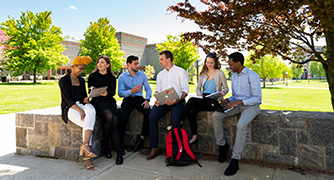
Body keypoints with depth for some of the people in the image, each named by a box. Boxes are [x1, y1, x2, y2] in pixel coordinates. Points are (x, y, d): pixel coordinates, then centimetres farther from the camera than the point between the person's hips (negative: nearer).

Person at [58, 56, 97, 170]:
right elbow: (68, 99, -12)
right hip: (69, 108, -5)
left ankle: (85, 145, -36)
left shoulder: (81, 80, 18)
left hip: (81, 105, 5)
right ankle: (87, 157, -26)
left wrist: (86, 100, -7)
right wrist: (79, 110, -24)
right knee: (88, 123, -29)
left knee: (91, 110, -32)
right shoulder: (64, 80, -2)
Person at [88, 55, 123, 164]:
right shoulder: (93, 76, 12)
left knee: (114, 122, -24)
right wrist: (92, 90, -18)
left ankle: (119, 153, -23)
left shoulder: (112, 77, 15)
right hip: (97, 101, -1)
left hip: (109, 101, 2)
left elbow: (113, 92, 1)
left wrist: (107, 93, -22)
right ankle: (106, 145, -12)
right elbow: (90, 92, 7)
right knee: (109, 117, -31)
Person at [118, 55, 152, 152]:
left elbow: (148, 89, 10)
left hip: (139, 98, 2)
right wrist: (132, 91, -23)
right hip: (127, 99, -1)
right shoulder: (122, 77, 3)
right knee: (123, 117, -30)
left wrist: (147, 100, -9)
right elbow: (120, 93, -6)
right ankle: (120, 142, -7)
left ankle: (142, 137, -9)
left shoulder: (142, 75, 11)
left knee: (149, 112, -30)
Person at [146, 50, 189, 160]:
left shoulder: (180, 71, 6)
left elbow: (185, 89, -3)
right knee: (152, 116, -23)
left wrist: (177, 100, -21)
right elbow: (157, 89, 19)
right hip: (163, 101, 5)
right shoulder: (160, 74, 24)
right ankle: (154, 148, -16)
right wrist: (157, 100, -5)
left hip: (177, 101, -4)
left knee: (175, 118, -33)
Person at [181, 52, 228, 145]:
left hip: (213, 101, -4)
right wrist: (199, 94, -1)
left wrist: (223, 92, -16)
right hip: (203, 100, 5)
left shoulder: (219, 73, 7)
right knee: (191, 112, -28)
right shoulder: (203, 74, 20)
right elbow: (198, 88, 22)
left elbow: (226, 88, 8)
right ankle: (194, 137, -18)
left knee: (192, 100, -29)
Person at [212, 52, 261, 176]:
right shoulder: (234, 77, 14)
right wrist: (227, 100, -1)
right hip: (237, 105, 7)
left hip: (251, 106, -7)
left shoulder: (252, 76, -10)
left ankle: (235, 161, -26)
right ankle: (222, 145, -1)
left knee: (241, 125, -35)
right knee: (216, 115, -15)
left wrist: (238, 102, -24)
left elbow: (257, 98, -15)